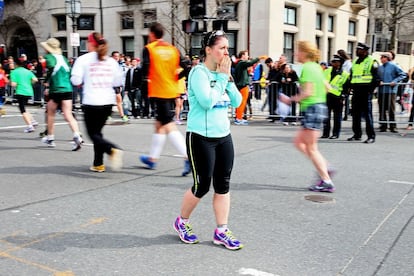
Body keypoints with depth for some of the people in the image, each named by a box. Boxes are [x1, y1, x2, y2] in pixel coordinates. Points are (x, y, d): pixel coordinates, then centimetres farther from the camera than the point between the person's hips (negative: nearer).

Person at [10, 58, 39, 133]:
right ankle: (33, 121, 13)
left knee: (23, 110, 0)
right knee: (23, 109, 22)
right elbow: (35, 79, -4)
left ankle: (30, 126, -8)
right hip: (29, 92, 6)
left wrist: (10, 82, 11)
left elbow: (13, 84, -11)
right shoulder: (28, 71, 10)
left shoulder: (14, 72, -2)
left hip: (21, 92, -6)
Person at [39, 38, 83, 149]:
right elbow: (69, 72, 16)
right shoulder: (63, 57, 15)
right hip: (68, 89, 4)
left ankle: (50, 138, 27)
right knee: (68, 115, -2)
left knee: (51, 115, 15)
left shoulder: (49, 56, -3)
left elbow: (51, 67, -23)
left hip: (55, 90, -4)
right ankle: (77, 136, -23)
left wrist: (46, 83, -17)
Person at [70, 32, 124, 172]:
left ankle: (113, 150, -22)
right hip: (108, 101, 5)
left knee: (93, 133, 4)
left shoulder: (83, 59, -4)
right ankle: (98, 164, 18)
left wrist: (84, 82, 12)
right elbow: (118, 82, 8)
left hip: (91, 102, -5)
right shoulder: (111, 61, 6)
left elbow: (76, 80, -9)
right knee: (97, 131, 17)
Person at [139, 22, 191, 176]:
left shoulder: (148, 49, -5)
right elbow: (185, 68, 3)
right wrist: (173, 79, 13)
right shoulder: (173, 49, 10)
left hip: (158, 92, -6)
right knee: (159, 124, 17)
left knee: (169, 126, -9)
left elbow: (145, 69, -16)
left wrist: (146, 78, 4)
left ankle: (188, 157, -22)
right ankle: (152, 159, 28)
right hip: (172, 91, 6)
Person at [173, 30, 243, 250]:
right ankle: (182, 222, 27)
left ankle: (221, 232, 19)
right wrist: (222, 77, -16)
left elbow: (237, 102, 5)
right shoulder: (199, 72, -13)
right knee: (202, 185, 2)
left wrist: (228, 78, -5)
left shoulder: (222, 73, 8)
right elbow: (207, 101, -25)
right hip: (201, 137, -7)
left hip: (223, 136, 7)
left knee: (223, 185, 8)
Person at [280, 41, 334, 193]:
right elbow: (327, 87, 19)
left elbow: (307, 92, -21)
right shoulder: (316, 67, 14)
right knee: (299, 142, 16)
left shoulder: (307, 68, -14)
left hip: (312, 108, -10)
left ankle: (327, 182, 2)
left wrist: (291, 99, -11)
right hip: (319, 105, 10)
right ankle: (324, 169, 14)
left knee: (311, 148, -2)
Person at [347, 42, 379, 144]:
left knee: (367, 114, -7)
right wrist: (352, 87, 10)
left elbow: (376, 78, -7)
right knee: (355, 113, 9)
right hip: (356, 91, 7)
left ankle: (371, 136, -3)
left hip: (366, 91, -7)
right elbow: (351, 76, 23)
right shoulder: (355, 62, 18)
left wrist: (370, 89, -14)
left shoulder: (372, 62, -3)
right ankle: (357, 134, 19)